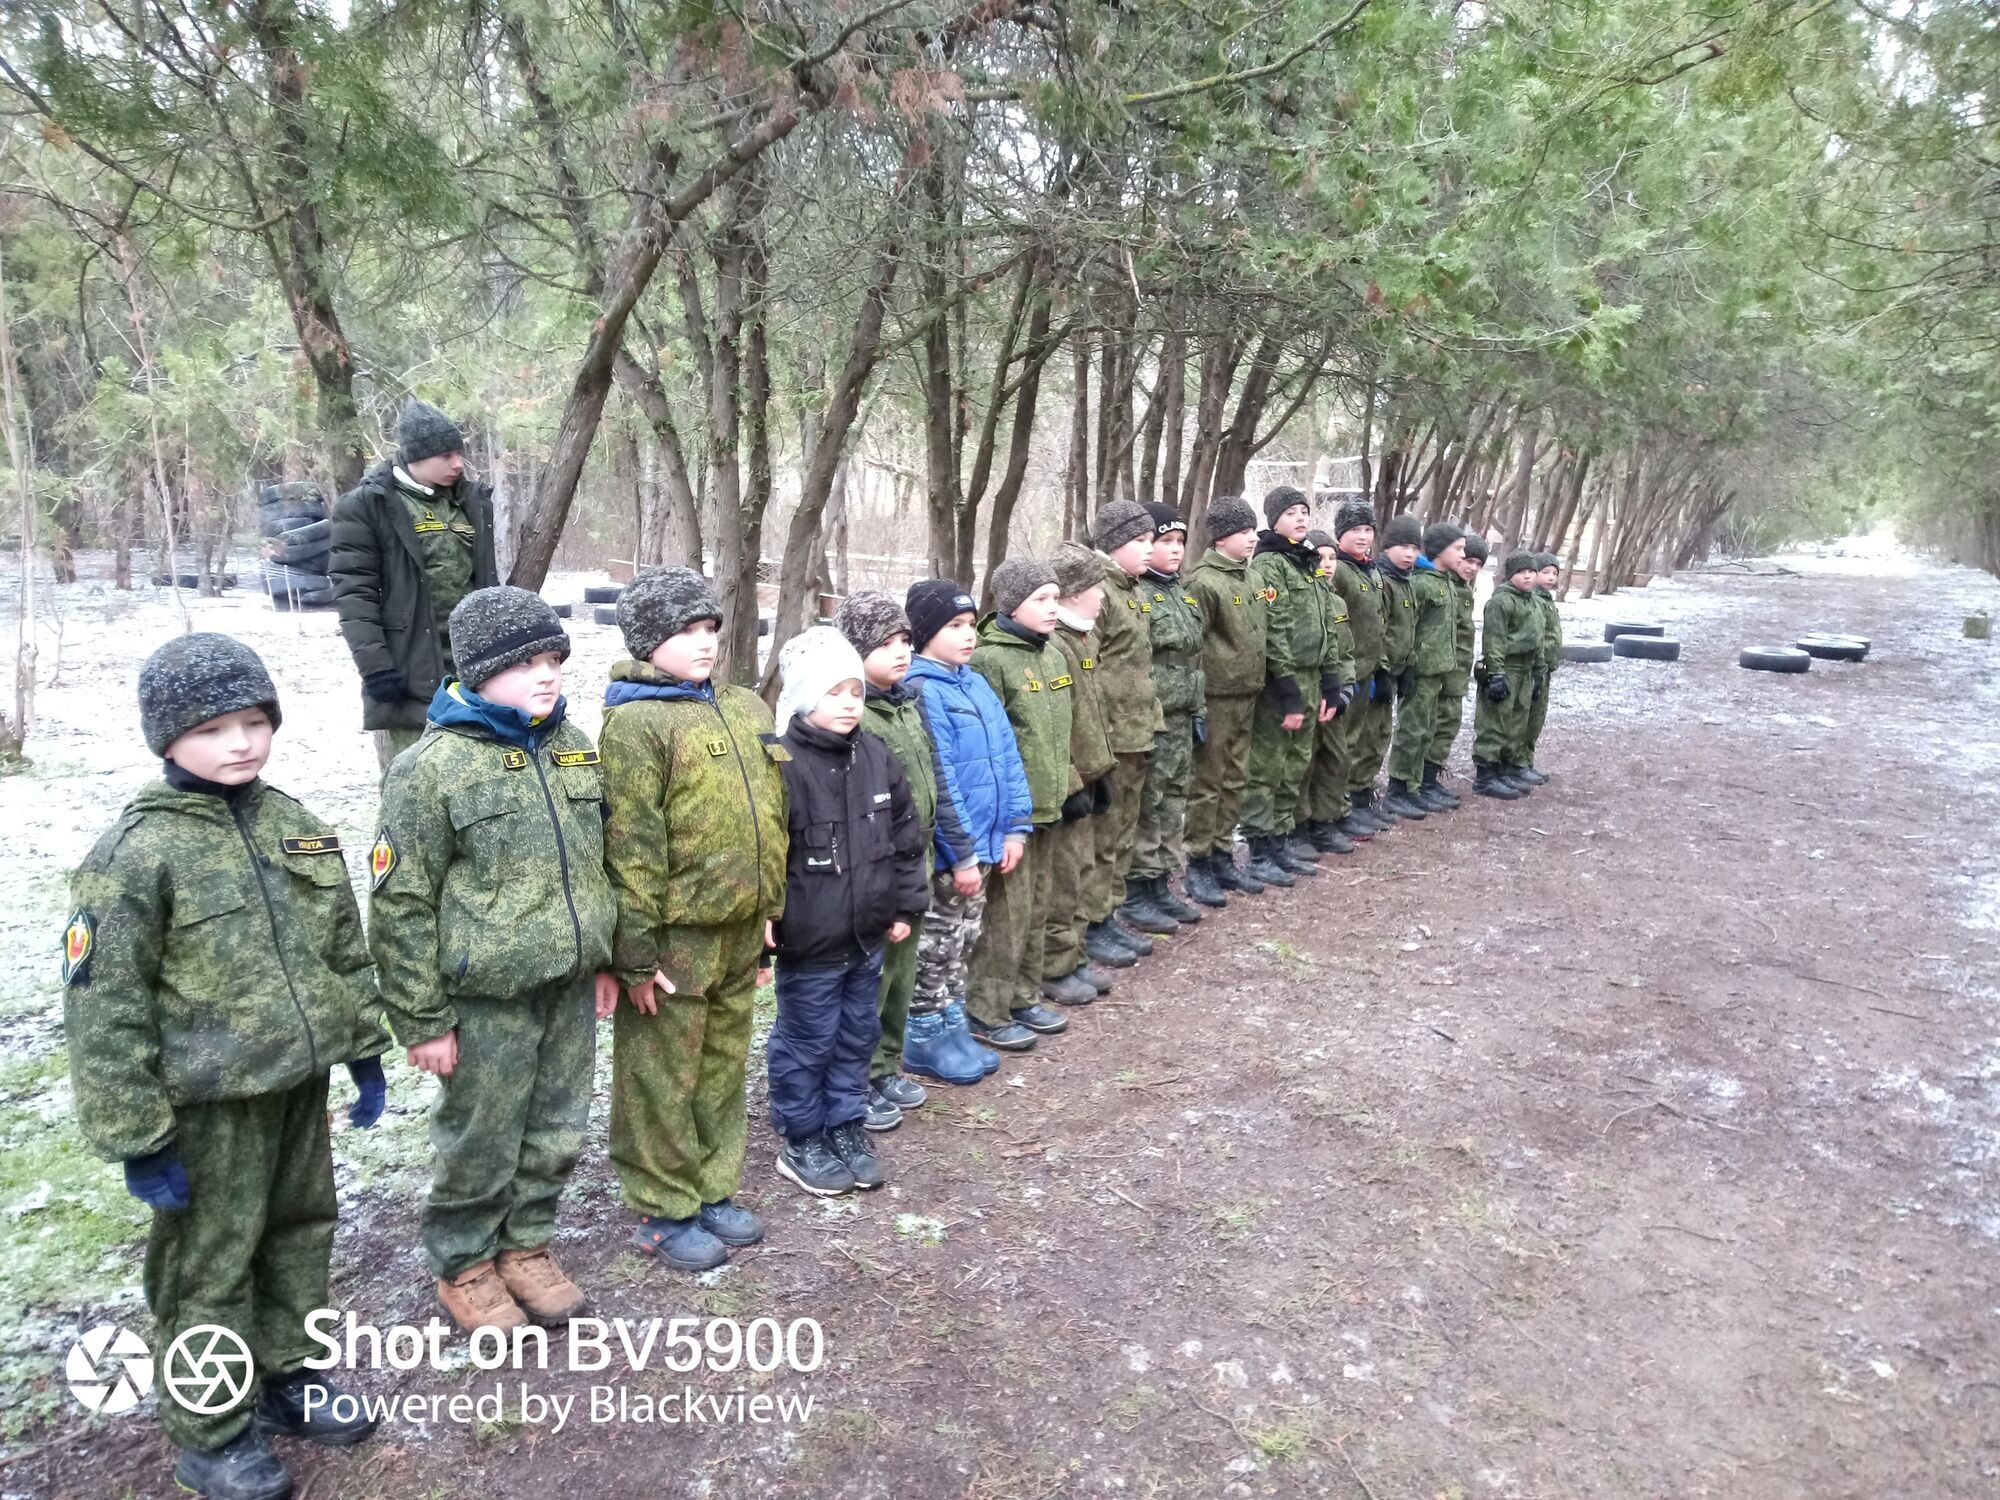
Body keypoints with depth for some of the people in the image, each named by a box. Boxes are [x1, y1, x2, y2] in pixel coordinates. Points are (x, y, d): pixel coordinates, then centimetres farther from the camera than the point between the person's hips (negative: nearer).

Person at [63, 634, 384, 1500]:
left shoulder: (294, 825, 2)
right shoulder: (137, 853, -17)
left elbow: (346, 950, 11)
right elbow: (103, 1007, -15)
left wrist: (365, 1050, 12)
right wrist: (136, 1136, -15)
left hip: (298, 1082, 6)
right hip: (210, 1107, -6)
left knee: (301, 1234, 20)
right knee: (209, 1268, 9)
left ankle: (287, 1376, 42)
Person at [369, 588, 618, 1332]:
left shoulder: (573, 747, 5)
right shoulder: (433, 767, -14)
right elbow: (401, 905, -12)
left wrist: (604, 960, 16)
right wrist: (422, 1019, -10)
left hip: (570, 989, 6)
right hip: (487, 1000, -6)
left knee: (557, 1135, 18)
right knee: (482, 1144, 10)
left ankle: (526, 1247, 40)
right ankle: (464, 1265, 34)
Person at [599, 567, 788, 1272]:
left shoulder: (747, 710, 10)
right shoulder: (634, 722, -14)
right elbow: (630, 846, -17)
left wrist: (769, 915, 16)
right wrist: (636, 953, -18)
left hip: (739, 931, 7)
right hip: (676, 937, -7)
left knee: (724, 1068, 19)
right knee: (663, 1079, 8)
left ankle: (713, 1188, 36)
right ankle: (663, 1211, 24)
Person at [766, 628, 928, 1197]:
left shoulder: (876, 757, 3)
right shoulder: (782, 765, -18)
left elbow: (906, 837, 12)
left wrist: (904, 906, 11)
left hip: (868, 935, 7)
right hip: (810, 942, -6)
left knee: (857, 1035, 19)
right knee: (807, 1044, 9)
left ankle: (846, 1127, 36)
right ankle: (801, 1141, 27)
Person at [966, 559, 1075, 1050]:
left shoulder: (1052, 655, 10)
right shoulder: (991, 660, -15)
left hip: (1045, 804, 8)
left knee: (1036, 907, 17)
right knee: (1008, 910, -1)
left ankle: (1023, 998, 31)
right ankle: (986, 1014, 11)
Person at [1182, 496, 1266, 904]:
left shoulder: (1246, 577, 12)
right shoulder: (1204, 581, -14)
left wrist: (1256, 687, 19)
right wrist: (1196, 703, -19)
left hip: (1245, 695, 8)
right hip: (1216, 697, -8)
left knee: (1234, 782, 13)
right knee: (1207, 783, -1)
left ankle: (1223, 857, 23)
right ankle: (1198, 865, 8)